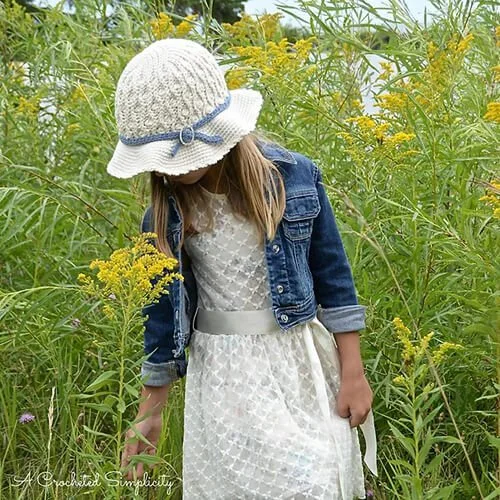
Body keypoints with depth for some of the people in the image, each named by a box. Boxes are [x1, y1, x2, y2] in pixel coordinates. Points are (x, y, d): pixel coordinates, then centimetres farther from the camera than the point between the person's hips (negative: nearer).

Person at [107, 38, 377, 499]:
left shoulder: (293, 177, -10)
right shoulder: (166, 216, -5)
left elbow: (332, 275, -2)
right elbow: (162, 310, 5)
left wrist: (352, 373, -1)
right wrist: (150, 410, 10)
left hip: (299, 362, -1)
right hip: (222, 375, 1)